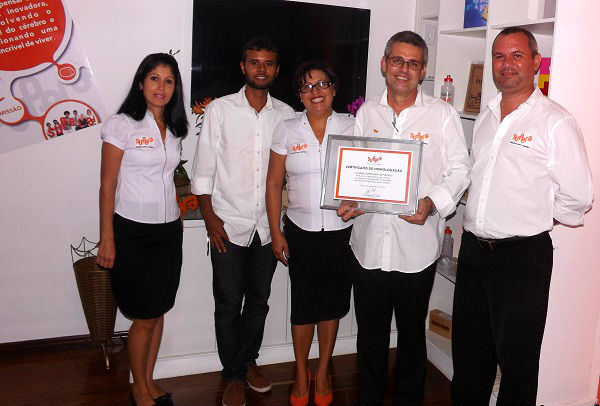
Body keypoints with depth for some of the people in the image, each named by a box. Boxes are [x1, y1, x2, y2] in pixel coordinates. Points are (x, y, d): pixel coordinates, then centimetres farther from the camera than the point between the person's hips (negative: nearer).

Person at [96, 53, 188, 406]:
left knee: (159, 311, 12)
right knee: (145, 317, 2)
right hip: (133, 231, -5)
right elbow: (107, 185, -9)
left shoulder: (175, 129, 9)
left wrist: (178, 218, 12)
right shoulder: (123, 125, -8)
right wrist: (107, 240, -11)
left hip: (168, 230, 6)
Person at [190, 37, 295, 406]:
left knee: (259, 300, 15)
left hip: (269, 226, 3)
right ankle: (233, 376, 22)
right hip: (229, 225, -2)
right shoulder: (220, 110, -3)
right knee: (228, 305, 6)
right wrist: (210, 217, -8)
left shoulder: (286, 115, 3)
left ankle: (249, 360, 36)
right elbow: (204, 168, -2)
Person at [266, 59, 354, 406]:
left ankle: (323, 372, 32)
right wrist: (276, 233, 0)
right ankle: (301, 373, 29)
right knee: (303, 305, 8)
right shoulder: (287, 130, 1)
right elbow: (274, 184, 3)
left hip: (342, 231, 0)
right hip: (301, 231, 0)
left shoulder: (351, 127, 0)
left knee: (332, 302, 12)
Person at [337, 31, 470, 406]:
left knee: (411, 334, 14)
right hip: (370, 243, 3)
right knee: (370, 332, 16)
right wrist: (347, 201, -6)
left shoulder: (442, 114, 0)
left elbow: (459, 170, -1)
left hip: (417, 244, -2)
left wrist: (433, 202, -18)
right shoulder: (366, 112, 8)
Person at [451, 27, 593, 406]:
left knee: (516, 357, 9)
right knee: (469, 350, 20)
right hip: (473, 247, 7)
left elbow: (578, 198, -12)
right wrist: (478, 220, 11)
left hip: (522, 256, -6)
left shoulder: (555, 122, -12)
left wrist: (532, 217, 0)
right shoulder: (485, 117, 10)